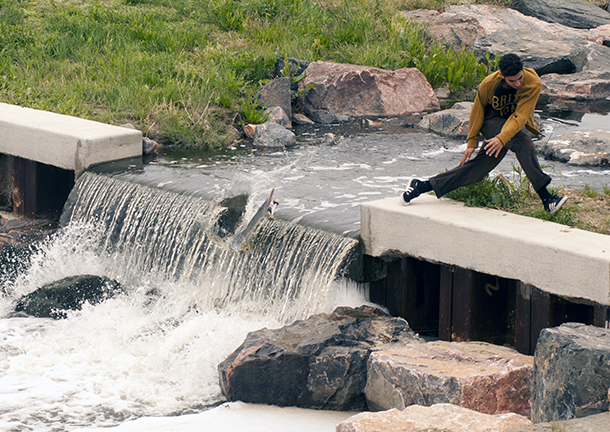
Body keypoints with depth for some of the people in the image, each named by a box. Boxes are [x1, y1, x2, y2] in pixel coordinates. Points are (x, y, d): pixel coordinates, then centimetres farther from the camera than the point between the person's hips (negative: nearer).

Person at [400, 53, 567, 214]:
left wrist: (502, 138, -44)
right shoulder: (489, 84, -22)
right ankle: (545, 198, -36)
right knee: (524, 144, -32)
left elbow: (520, 116, -30)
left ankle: (424, 186, 0)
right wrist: (472, 142, 1)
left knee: (481, 165, -5)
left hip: (514, 126, 2)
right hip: (492, 121, -2)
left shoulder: (533, 84, -25)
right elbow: (478, 111, -4)